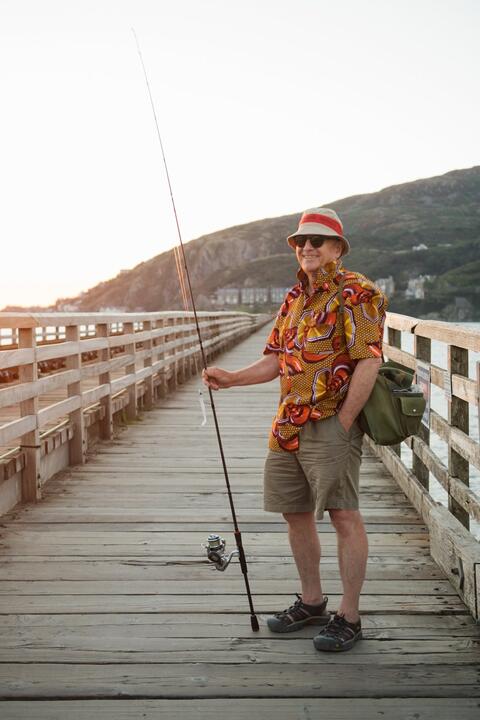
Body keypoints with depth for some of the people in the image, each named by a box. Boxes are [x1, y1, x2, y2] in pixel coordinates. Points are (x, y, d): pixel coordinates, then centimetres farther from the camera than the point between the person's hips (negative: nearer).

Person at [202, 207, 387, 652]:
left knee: (344, 516, -5)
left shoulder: (356, 294, -8)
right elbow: (275, 361, 19)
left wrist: (342, 425, -16)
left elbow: (368, 363, -15)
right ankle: (311, 602, 29)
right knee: (295, 513, 14)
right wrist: (230, 379, 4)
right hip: (288, 427, 8)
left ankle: (348, 618, 5)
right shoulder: (294, 298, 17)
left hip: (331, 427, -8)